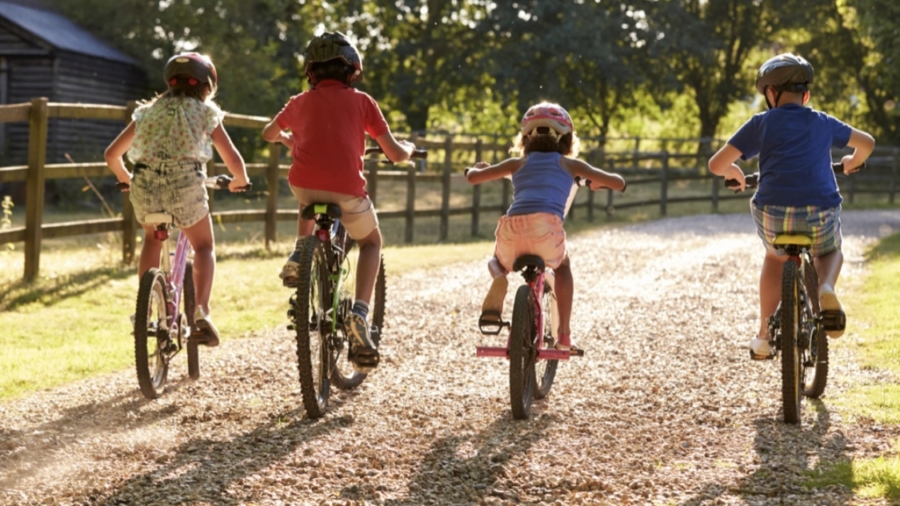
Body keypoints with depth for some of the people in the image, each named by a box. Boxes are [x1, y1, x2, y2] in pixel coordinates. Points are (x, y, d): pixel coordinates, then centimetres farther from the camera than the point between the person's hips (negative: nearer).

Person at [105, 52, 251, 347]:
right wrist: (240, 180, 31)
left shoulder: (148, 111, 23)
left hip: (144, 185, 3)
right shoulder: (205, 112, 15)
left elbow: (111, 154, 22)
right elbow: (233, 160, 10)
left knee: (152, 238, 31)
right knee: (204, 246, 19)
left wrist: (125, 178, 41)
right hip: (185, 183, -3)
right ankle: (201, 311, -3)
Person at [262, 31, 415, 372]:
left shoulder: (300, 102, 18)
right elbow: (395, 154, 10)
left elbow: (268, 134, 38)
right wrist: (409, 147, 33)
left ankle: (299, 253, 17)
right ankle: (359, 312, 2)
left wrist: (287, 139, 60)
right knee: (371, 242, 25)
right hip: (347, 190, -2)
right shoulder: (361, 102, 12)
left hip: (304, 185, 2)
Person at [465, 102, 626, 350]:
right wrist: (598, 182, 50)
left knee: (501, 260, 35)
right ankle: (563, 334, 20)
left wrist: (475, 168, 52)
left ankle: (499, 274, -2)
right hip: (547, 227, -1)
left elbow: (473, 178, 28)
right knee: (562, 266, 31)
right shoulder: (568, 164, 23)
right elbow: (619, 183, 27)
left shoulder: (518, 163, 27)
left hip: (512, 227, 1)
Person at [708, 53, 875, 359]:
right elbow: (867, 143, 31)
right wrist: (852, 162, 52)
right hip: (820, 215, 0)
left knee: (776, 257, 33)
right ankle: (826, 288, -2)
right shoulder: (823, 124, 17)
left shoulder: (761, 124, 10)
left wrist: (735, 174, 28)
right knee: (830, 253, 33)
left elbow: (716, 165, 6)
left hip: (772, 215, 0)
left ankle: (764, 335, 29)